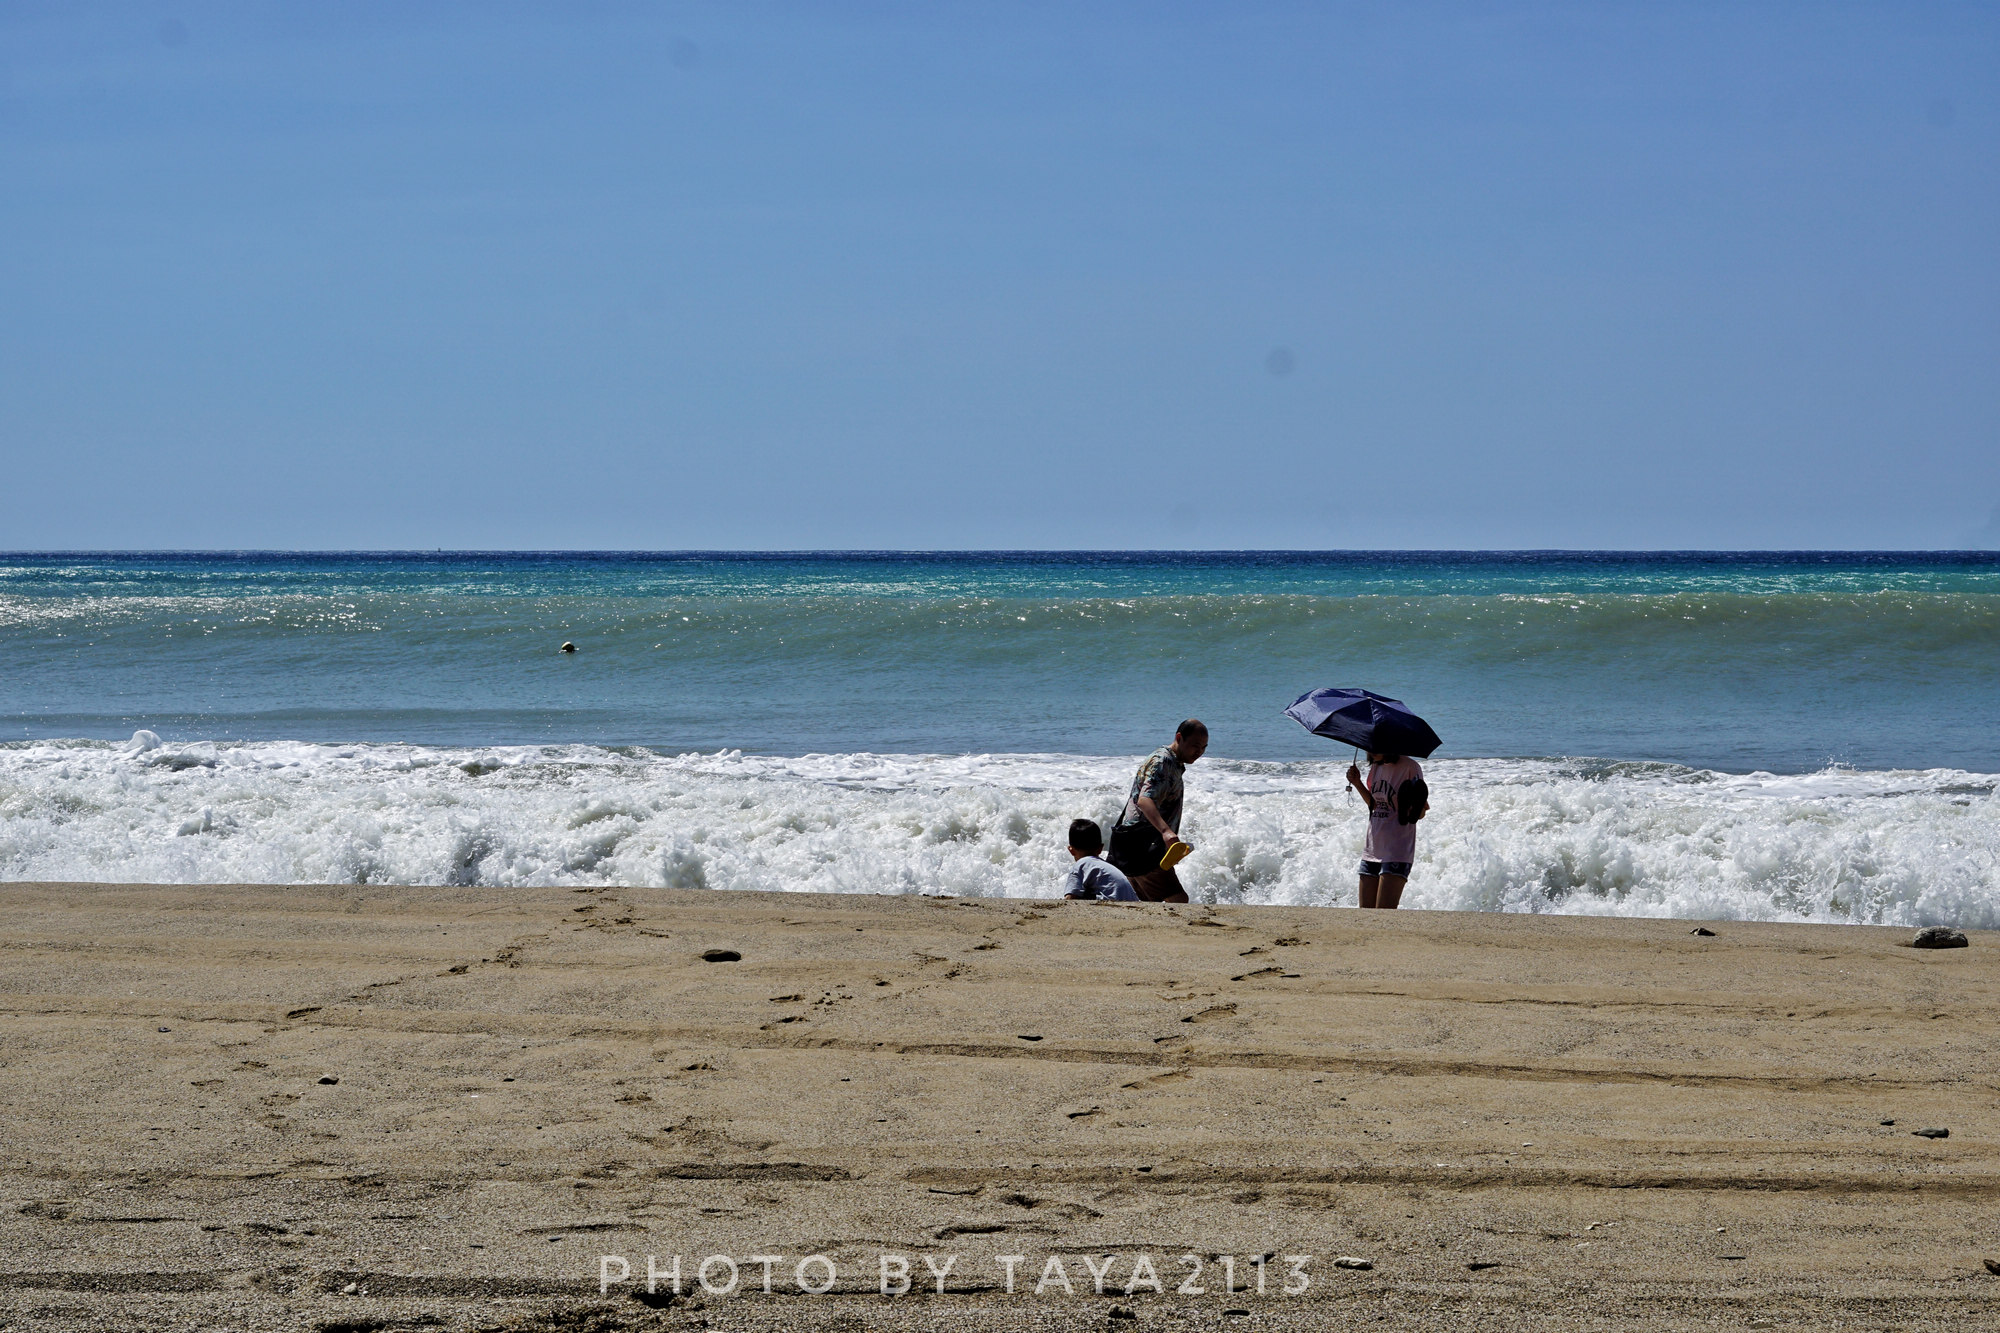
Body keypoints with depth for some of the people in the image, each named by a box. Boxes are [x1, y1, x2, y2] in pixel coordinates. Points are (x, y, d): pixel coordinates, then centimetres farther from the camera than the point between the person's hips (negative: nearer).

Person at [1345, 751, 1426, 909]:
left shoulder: (1409, 767, -11)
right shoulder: (1375, 767, 12)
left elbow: (1421, 813, -9)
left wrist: (1413, 809, -32)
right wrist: (1357, 783, 11)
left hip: (1397, 852, -8)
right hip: (1372, 851, 8)